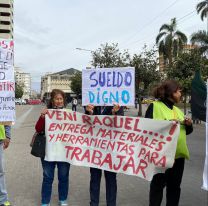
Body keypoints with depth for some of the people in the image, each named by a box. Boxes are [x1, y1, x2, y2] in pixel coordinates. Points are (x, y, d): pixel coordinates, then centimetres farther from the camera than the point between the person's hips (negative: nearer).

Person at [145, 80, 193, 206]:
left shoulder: (178, 110, 16)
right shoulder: (155, 106, -6)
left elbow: (186, 131, 21)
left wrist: (189, 124, 0)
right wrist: (167, 123, -22)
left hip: (179, 153, 7)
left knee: (175, 185, 14)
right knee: (158, 184, 5)